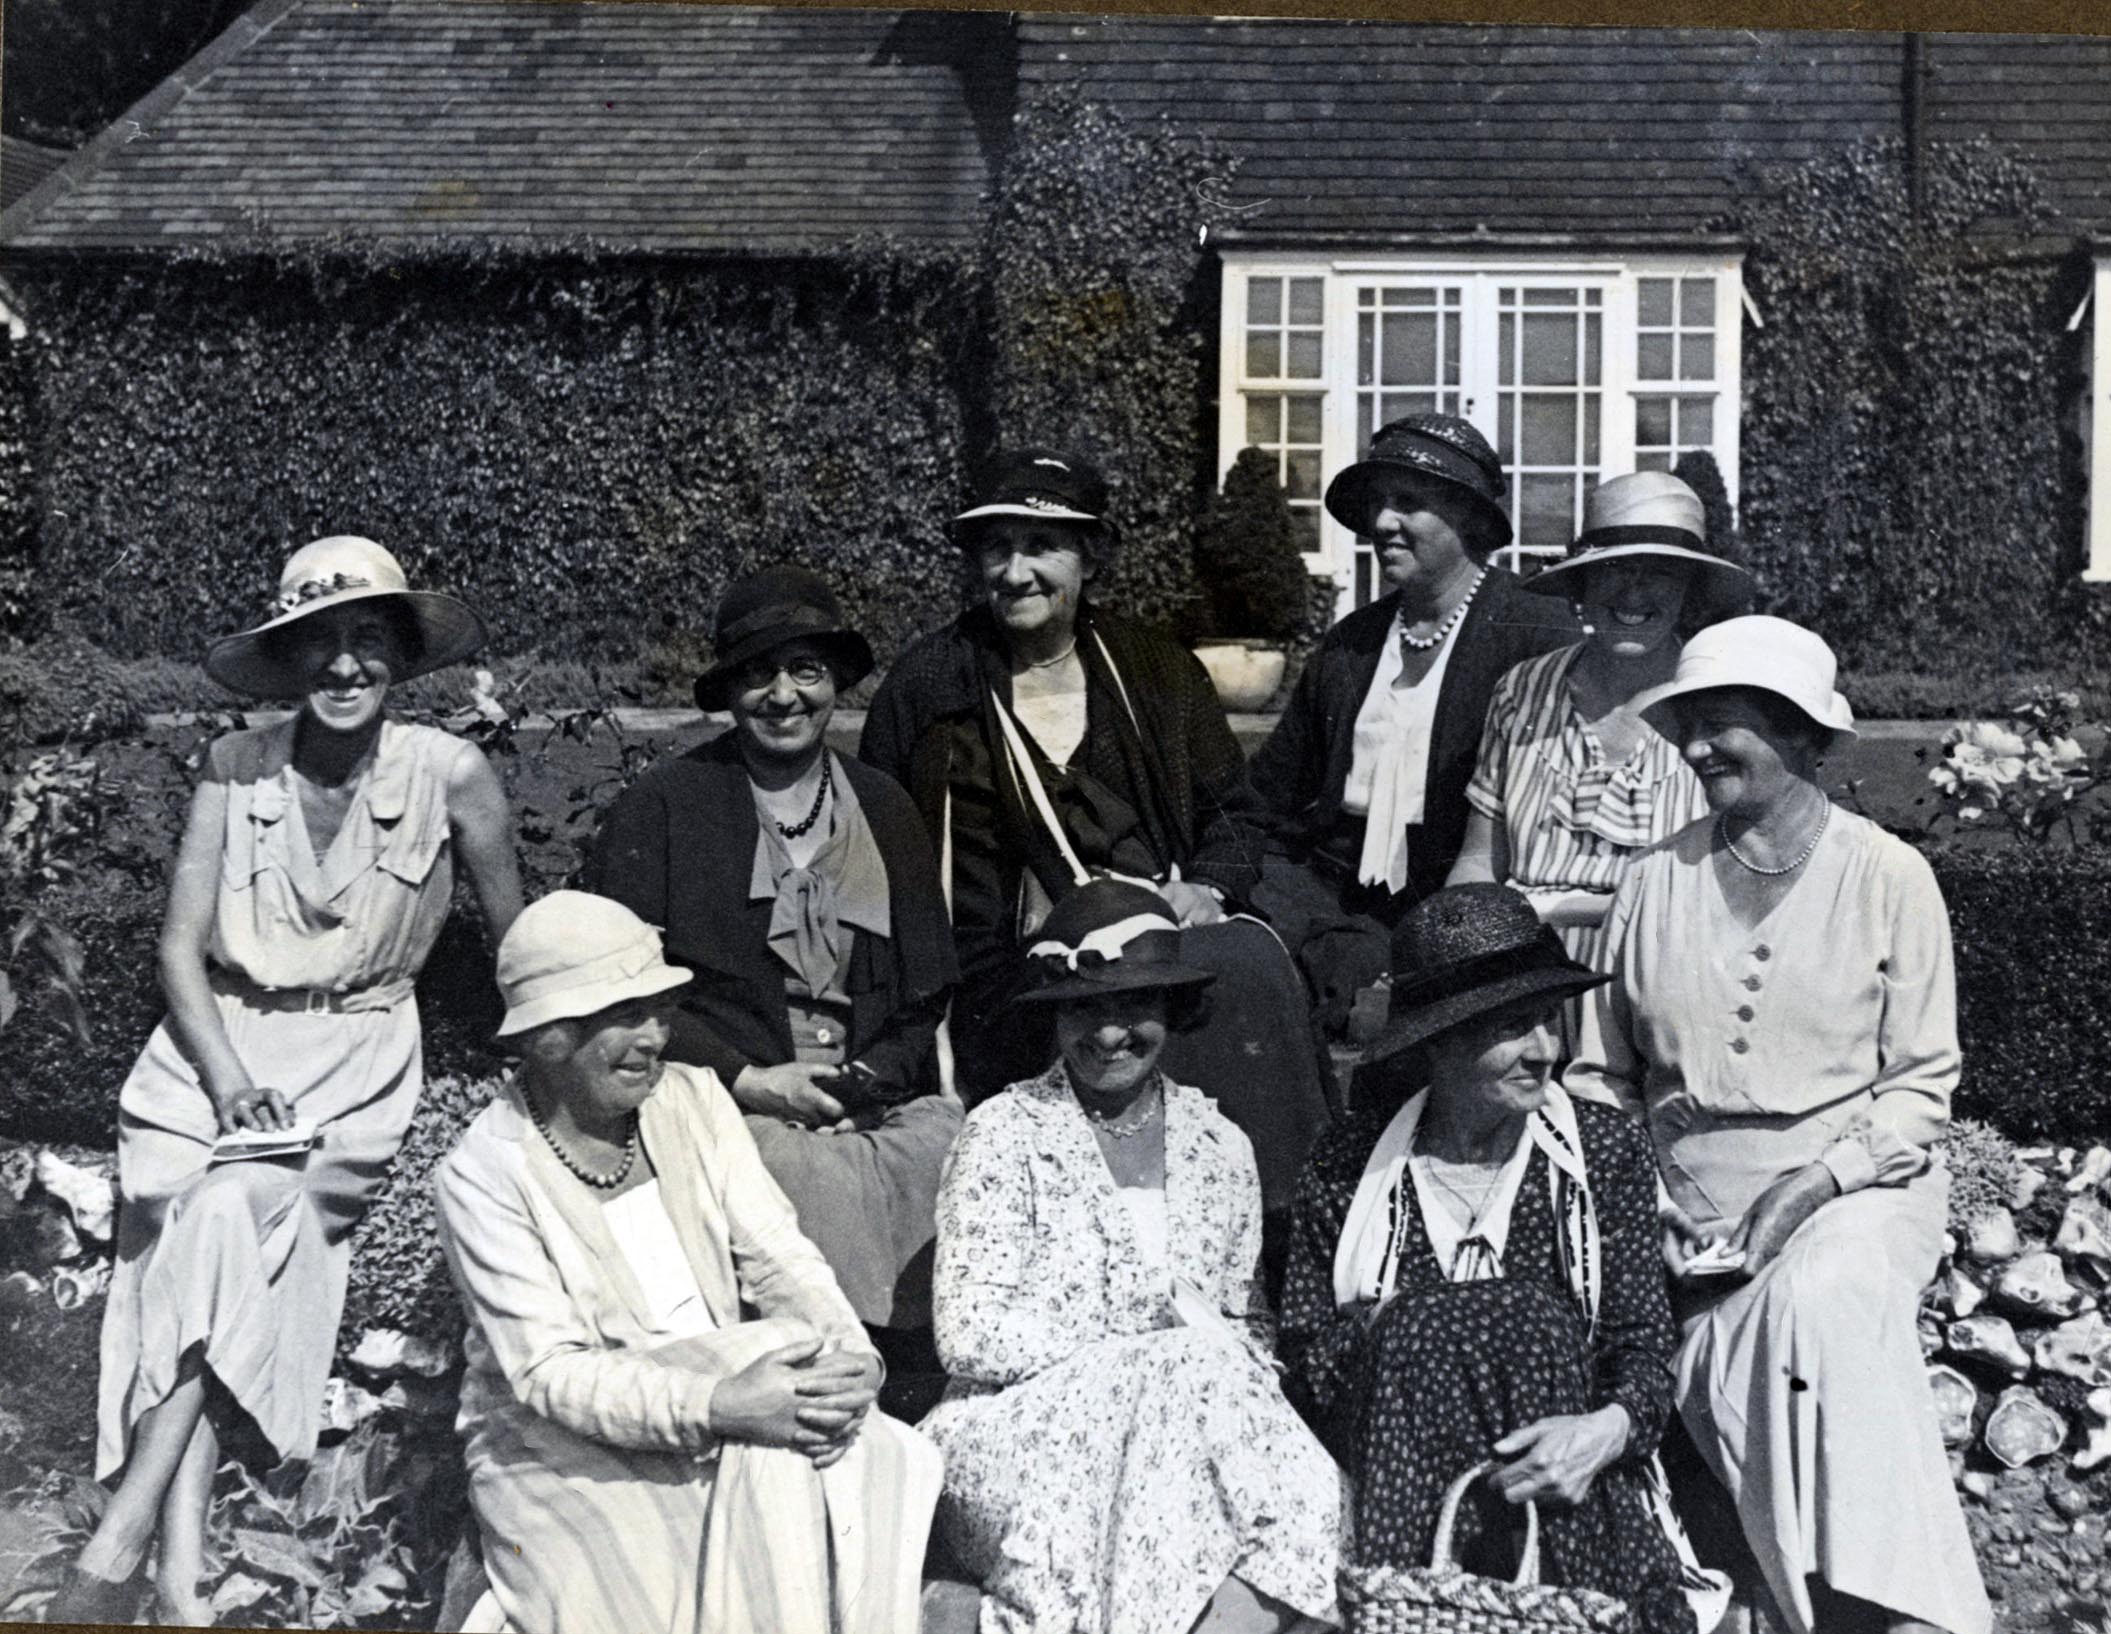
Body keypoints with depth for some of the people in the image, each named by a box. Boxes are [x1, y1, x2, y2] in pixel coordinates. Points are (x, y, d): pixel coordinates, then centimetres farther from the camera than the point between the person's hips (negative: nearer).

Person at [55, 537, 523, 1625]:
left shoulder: (448, 773, -4)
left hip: (355, 1063, -2)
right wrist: (225, 1076, -15)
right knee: (203, 1222, -22)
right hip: (215, 1046, 2)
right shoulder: (236, 770, 0)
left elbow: (520, 942, 7)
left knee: (236, 1212, -27)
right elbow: (181, 946, -1)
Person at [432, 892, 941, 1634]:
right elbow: (549, 1375, -19)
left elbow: (776, 1257, 0)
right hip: (565, 1448, -4)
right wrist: (718, 1406, -33)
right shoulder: (482, 1175, -12)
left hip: (729, 1389, 4)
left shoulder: (693, 1099, 3)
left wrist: (850, 1354, -21)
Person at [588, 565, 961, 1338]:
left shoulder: (885, 810, 18)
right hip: (721, 1105, -3)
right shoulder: (657, 808, 5)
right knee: (821, 1179, -33)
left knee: (954, 1149, -27)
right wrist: (746, 1080, -9)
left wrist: (872, 1077, -1)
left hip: (874, 1107, 4)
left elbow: (927, 991, 19)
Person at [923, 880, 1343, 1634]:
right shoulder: (1005, 1134, -1)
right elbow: (973, 1335, -9)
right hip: (1022, 1434, -3)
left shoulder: (1220, 1148, 12)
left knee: (1306, 1498, -28)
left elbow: (1247, 1335, 14)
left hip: (1186, 1423, 3)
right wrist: (1158, 1319, -12)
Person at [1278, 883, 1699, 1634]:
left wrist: (1608, 1428, -21)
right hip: (1390, 1480, 0)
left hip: (1560, 1480, 0)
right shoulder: (1348, 1166, 3)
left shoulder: (1603, 1147, 5)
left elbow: (1645, 1347, 0)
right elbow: (1303, 1361, 2)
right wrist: (1388, 1322, -18)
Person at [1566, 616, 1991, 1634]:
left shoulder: (1890, 878, 2)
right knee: (1734, 1385, -26)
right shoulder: (1656, 881, 9)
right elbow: (1602, 1074, 14)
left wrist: (1819, 1177, -14)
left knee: (1825, 1296, -34)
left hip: (1858, 1192, -2)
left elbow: (1921, 1087, 2)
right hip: (1694, 1224, 2)